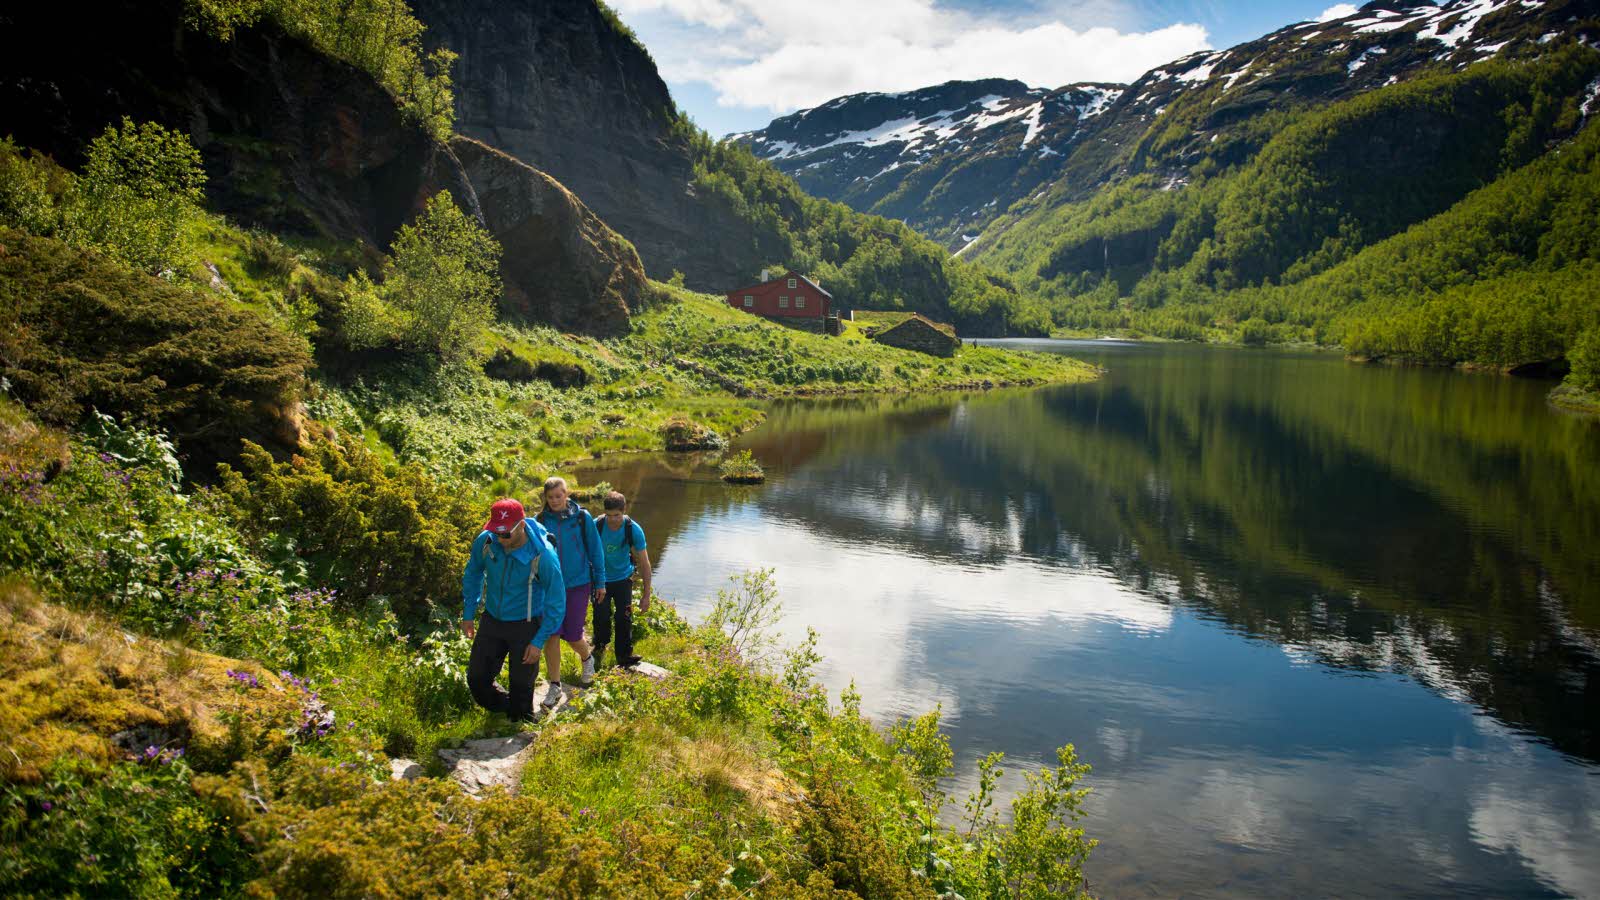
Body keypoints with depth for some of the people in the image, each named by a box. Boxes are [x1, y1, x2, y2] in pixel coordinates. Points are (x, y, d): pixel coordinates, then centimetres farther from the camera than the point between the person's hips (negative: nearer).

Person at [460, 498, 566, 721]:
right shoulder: (485, 542, -17)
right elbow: (472, 575, 6)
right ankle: (507, 711, 37)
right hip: (492, 620, 4)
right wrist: (468, 614, 8)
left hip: (525, 626, -4)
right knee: (476, 680, 10)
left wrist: (538, 643, -16)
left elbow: (556, 604, -17)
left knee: (520, 687, 6)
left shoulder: (543, 556, -28)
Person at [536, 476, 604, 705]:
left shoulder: (582, 517, -7)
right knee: (551, 635, -4)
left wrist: (600, 582, 3)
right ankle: (555, 686, 10)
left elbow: (595, 550, 1)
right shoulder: (541, 520, -3)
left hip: (578, 584, -2)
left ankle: (587, 659, 37)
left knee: (572, 636, 2)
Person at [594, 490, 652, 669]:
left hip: (623, 579, 0)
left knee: (624, 618, -7)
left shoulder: (634, 530, -19)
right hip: (600, 579, 0)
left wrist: (646, 594, -12)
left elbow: (644, 562, -12)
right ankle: (600, 647, 22)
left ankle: (624, 656, 9)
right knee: (601, 617, -8)